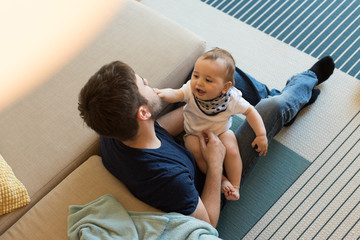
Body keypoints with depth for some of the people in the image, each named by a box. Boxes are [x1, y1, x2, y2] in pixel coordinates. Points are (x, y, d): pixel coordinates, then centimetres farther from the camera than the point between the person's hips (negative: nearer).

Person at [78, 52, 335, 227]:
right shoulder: (169, 177, -46)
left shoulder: (110, 137, -26)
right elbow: (207, 223, -27)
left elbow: (155, 130, -5)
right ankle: (308, 79, 36)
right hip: (213, 173, -6)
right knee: (275, 106, -3)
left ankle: (271, 95, 37)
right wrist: (216, 163, -27)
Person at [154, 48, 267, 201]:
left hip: (221, 132, 0)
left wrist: (261, 135, -13)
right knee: (196, 150, -28)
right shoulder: (191, 91, -28)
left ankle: (235, 185, -5)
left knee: (231, 150, -25)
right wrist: (163, 93, -70)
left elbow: (250, 111, -10)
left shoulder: (232, 98, -25)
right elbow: (176, 94, -47)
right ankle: (221, 180, -12)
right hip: (195, 133, 0)